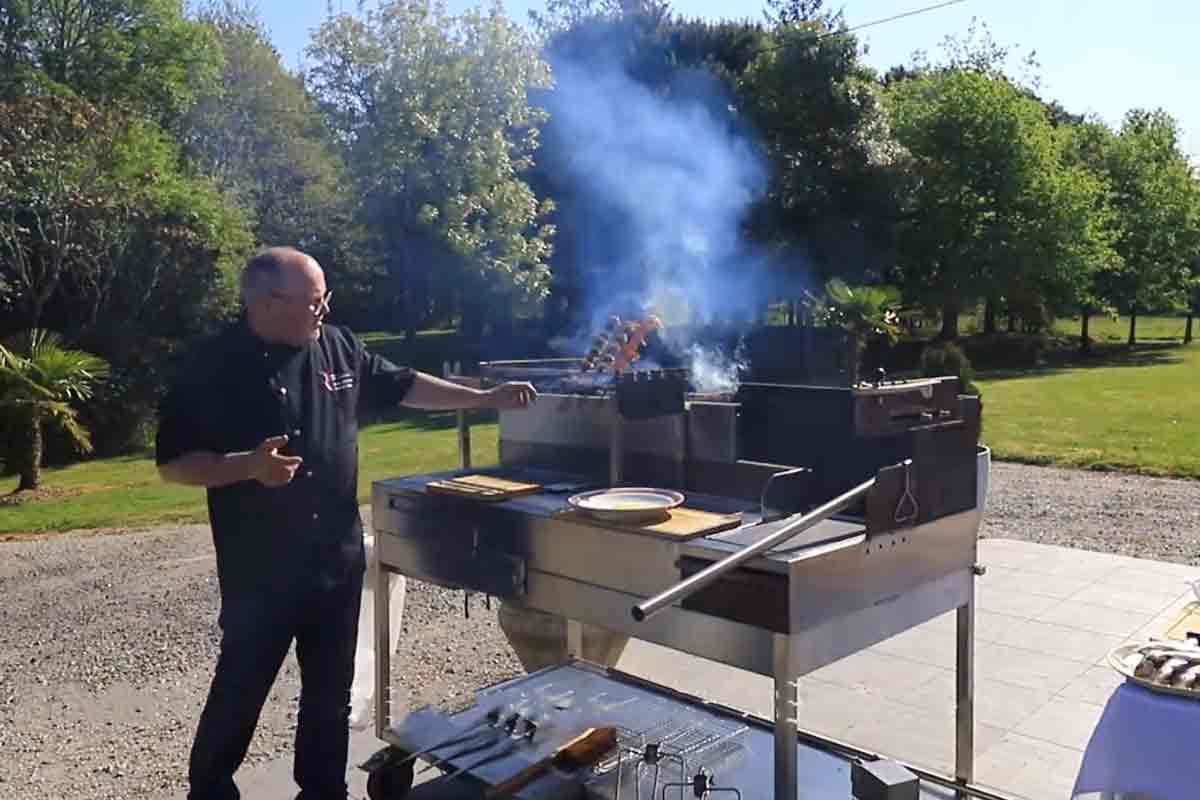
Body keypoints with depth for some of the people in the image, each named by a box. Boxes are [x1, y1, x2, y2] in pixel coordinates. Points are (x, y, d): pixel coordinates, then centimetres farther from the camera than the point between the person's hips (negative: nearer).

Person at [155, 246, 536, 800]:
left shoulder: (338, 347, 2)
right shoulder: (216, 367, -12)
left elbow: (401, 385, 14)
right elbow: (173, 463, -10)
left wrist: (484, 398, 10)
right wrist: (248, 465, -26)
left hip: (338, 557, 5)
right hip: (261, 569, -4)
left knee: (331, 692, 16)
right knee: (240, 692, 9)